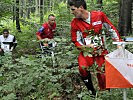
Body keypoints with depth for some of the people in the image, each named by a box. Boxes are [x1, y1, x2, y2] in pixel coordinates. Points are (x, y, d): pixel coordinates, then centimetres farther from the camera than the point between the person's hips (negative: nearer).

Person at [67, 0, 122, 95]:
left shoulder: (99, 15, -8)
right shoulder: (75, 23, -5)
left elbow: (111, 29, 4)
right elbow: (76, 41, 2)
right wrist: (85, 47, -16)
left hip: (101, 51, 0)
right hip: (86, 52, 0)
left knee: (103, 74, -2)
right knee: (83, 68, -27)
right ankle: (92, 91, -10)